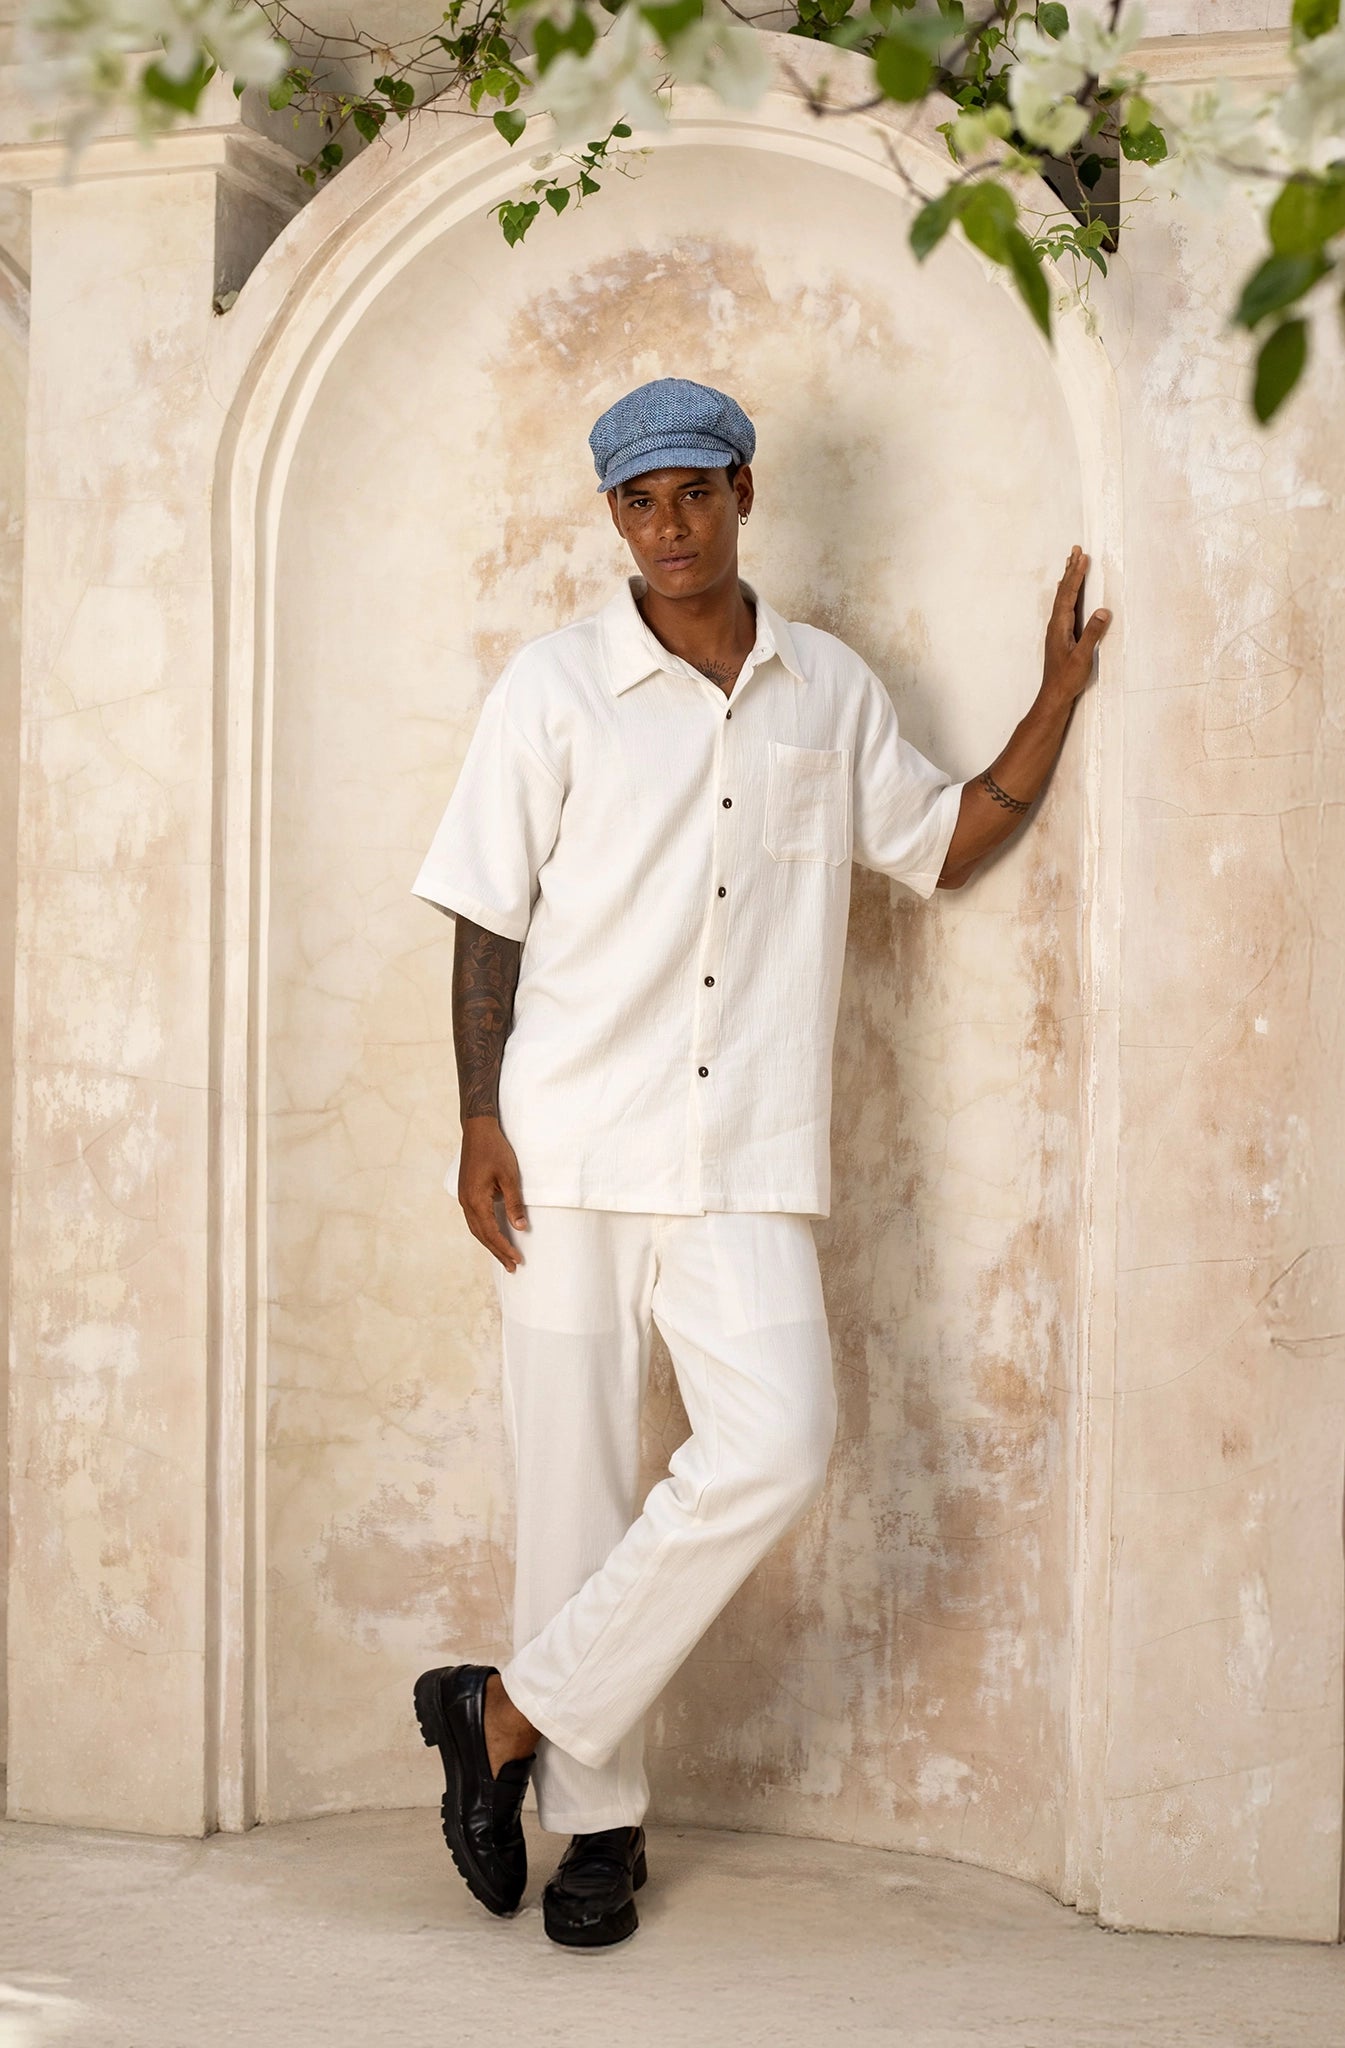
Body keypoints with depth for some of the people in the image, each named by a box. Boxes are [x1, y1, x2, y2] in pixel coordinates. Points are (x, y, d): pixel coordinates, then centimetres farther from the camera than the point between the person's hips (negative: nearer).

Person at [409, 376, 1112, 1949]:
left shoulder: (833, 691, 12)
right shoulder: (555, 687, 3)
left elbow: (943, 846, 23)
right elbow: (488, 916, 2)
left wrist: (1059, 694, 15)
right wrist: (478, 1123, -5)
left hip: (746, 1157, 2)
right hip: (571, 1150, -2)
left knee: (776, 1444, -16)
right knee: (577, 1478, 1)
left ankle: (510, 1712, -2)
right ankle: (596, 1819, 15)